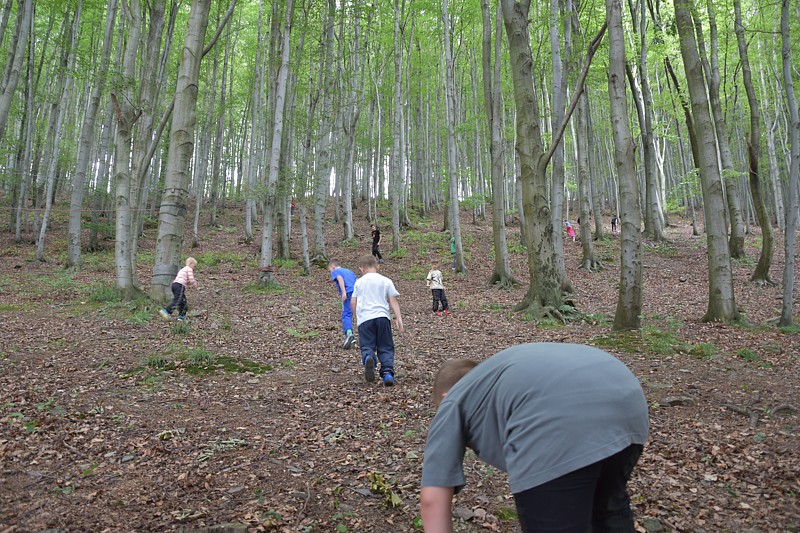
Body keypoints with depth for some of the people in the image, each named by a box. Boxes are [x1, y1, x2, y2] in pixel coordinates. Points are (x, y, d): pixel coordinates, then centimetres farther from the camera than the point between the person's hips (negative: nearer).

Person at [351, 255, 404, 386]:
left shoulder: (359, 282, 10)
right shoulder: (386, 281, 9)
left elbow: (353, 302, 10)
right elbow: (393, 301, 4)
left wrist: (357, 317, 25)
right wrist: (399, 319, 3)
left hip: (364, 318, 0)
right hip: (382, 316, 1)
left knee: (367, 346, 2)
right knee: (386, 347, 8)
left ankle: (368, 358, -31)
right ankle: (387, 371, -12)